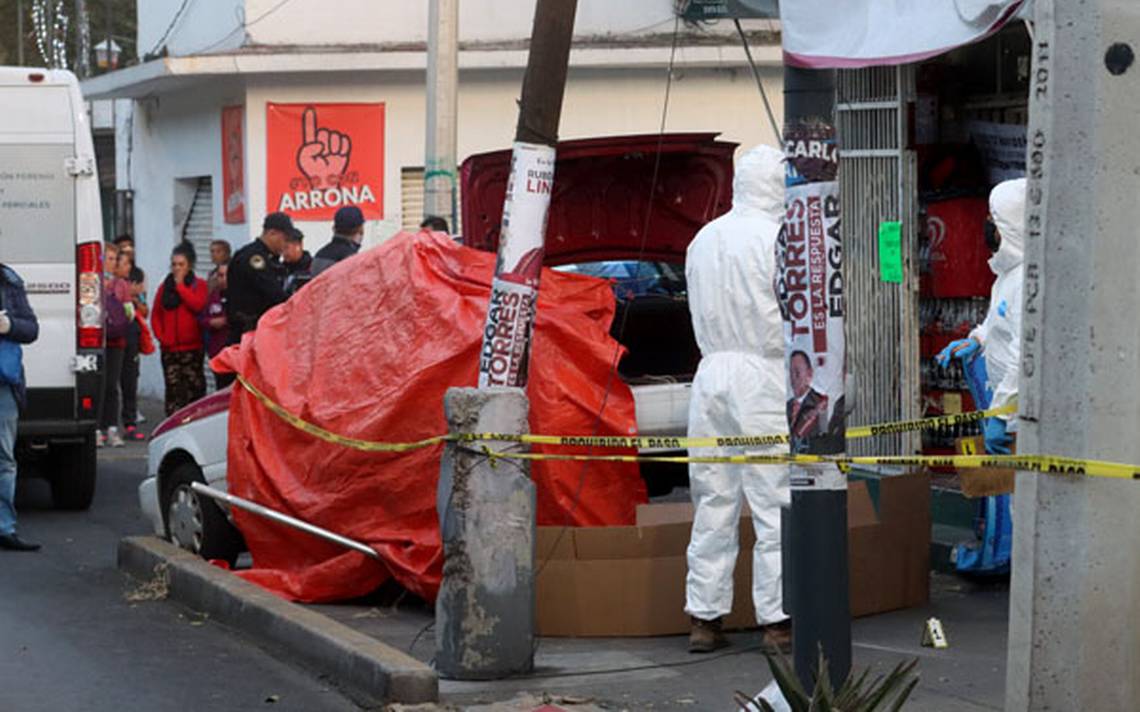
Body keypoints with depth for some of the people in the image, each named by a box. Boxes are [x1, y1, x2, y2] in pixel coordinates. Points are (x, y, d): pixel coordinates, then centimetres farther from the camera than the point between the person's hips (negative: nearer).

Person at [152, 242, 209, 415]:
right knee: (173, 388, 1)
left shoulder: (199, 285, 4)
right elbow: (156, 315, 12)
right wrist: (160, 336, -2)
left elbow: (198, 305, -15)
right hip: (169, 348, 3)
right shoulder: (165, 286, 13)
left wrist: (180, 286, -9)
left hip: (192, 347, -3)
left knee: (194, 387, -4)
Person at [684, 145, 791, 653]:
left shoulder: (703, 240, 11)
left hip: (711, 371, 6)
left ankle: (704, 617, 11)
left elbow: (701, 314, 14)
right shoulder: (779, 238, -7)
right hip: (764, 374, -6)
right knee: (775, 502, -1)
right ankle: (777, 620, 0)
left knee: (713, 501, 9)